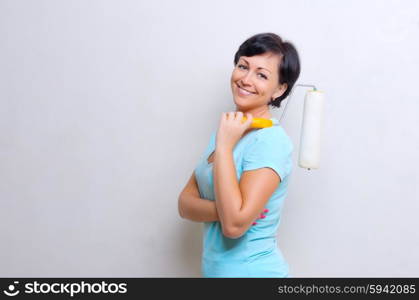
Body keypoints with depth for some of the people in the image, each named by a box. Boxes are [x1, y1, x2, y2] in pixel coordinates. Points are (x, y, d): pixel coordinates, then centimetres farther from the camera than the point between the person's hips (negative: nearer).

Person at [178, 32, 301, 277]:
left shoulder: (272, 141, -21)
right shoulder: (228, 129, 3)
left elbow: (235, 224, -28)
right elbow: (185, 203, 0)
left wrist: (224, 146, -23)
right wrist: (226, 210, -20)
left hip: (252, 271, -7)